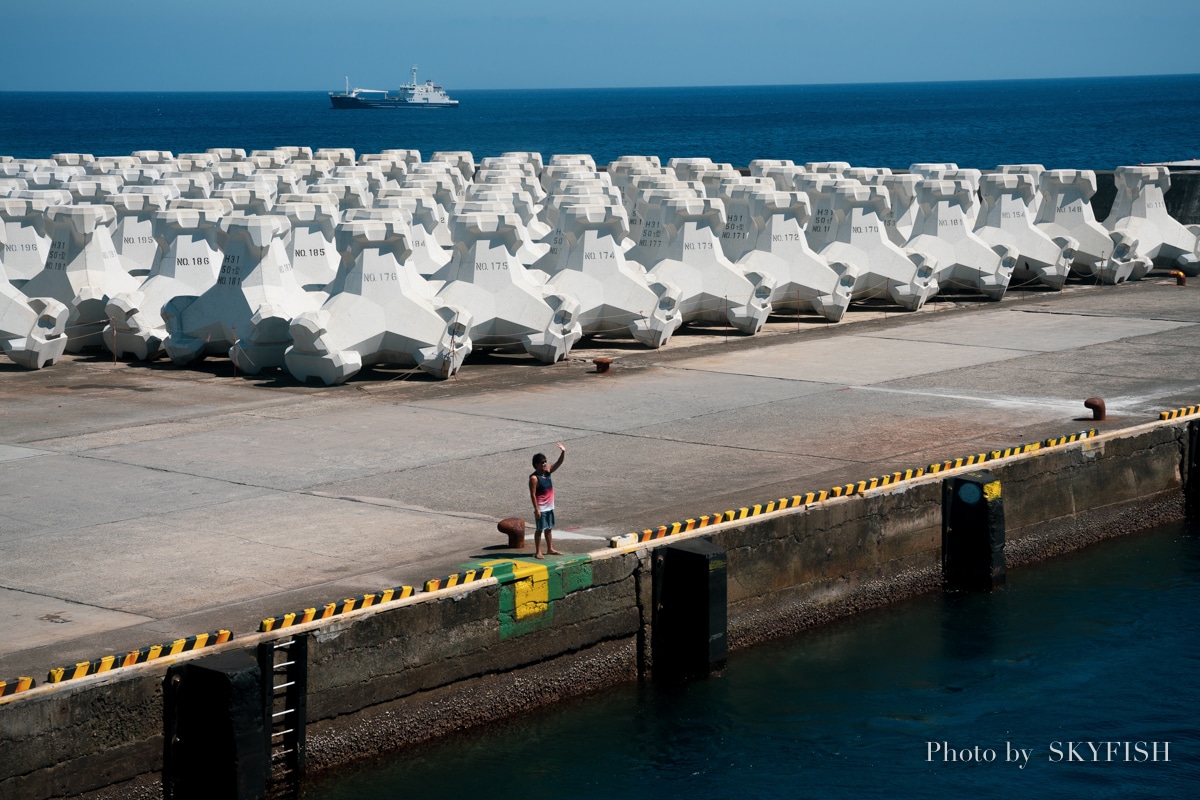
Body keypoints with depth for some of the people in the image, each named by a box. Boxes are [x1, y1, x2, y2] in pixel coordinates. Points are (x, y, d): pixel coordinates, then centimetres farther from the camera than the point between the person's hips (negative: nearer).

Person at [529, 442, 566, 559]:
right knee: (539, 529, -1)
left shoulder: (547, 472, 5)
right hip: (541, 508, -8)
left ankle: (550, 549, 26)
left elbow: (559, 463, 2)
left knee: (549, 528, 16)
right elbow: (533, 494, -18)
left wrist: (563, 452, -14)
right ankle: (538, 552, 5)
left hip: (550, 507, 8)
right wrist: (536, 509, -21)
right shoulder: (534, 478, -17)